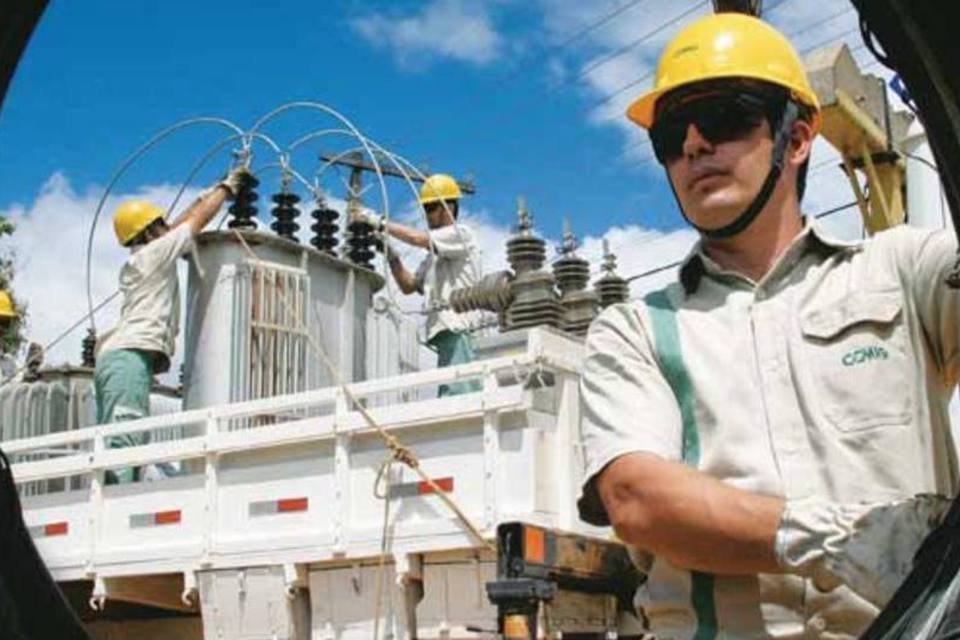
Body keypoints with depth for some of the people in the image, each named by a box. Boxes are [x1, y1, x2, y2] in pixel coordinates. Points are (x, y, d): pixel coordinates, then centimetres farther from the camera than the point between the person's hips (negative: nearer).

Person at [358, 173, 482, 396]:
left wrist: (381, 223, -6)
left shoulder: (462, 234, 0)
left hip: (457, 328, -9)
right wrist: (391, 255, 9)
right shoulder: (434, 252, 27)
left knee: (458, 390, -17)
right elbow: (409, 286, 22)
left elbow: (419, 238, -15)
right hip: (443, 329, 9)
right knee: (448, 393, 4)